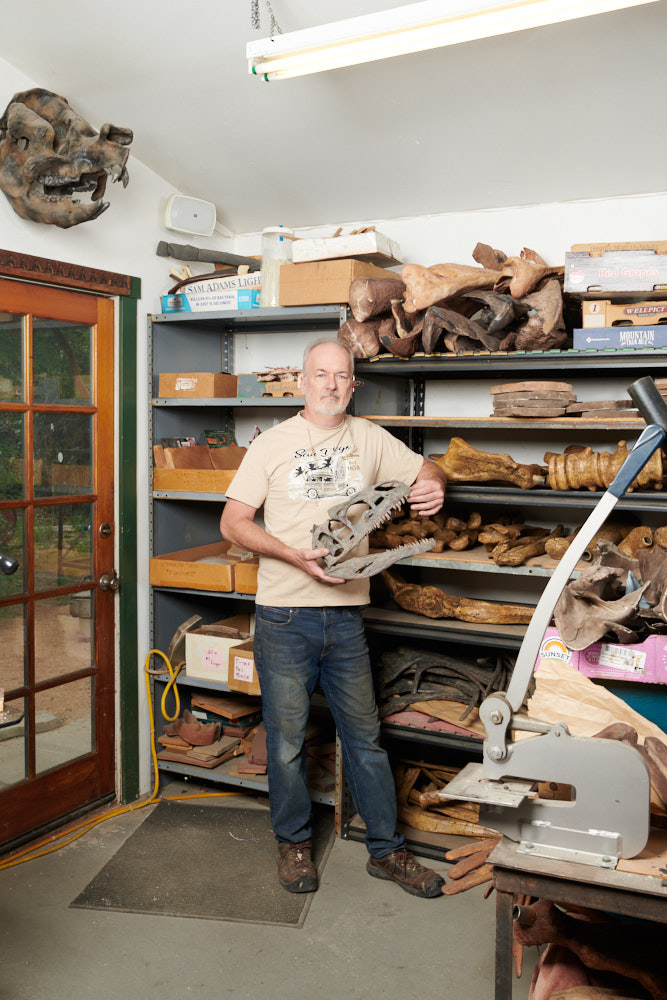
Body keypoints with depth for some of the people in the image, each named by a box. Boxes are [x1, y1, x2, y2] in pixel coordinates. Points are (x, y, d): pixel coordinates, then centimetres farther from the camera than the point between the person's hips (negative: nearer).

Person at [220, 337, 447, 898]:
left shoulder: (370, 438, 8)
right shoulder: (273, 443, 1)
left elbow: (427, 471, 15)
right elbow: (233, 522, -2)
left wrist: (433, 486, -11)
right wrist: (294, 555, -17)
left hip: (346, 614, 2)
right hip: (284, 615, -2)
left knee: (365, 736, 11)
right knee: (287, 737, 9)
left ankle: (387, 850, 25)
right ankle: (294, 843, 29)